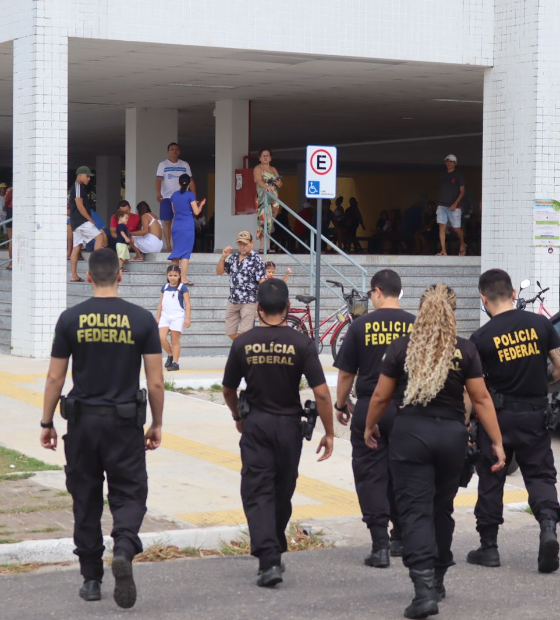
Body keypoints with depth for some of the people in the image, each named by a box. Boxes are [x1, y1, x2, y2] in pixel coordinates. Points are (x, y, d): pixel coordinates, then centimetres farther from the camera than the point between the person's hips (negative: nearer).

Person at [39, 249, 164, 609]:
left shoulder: (71, 320, -3)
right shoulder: (142, 320, -3)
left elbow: (55, 379, 0)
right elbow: (156, 382, -3)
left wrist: (47, 423, 10)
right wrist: (157, 424, 9)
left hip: (83, 420, 1)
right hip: (125, 421, -1)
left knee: (86, 500, 12)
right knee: (129, 495, 6)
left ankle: (91, 579, 16)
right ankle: (124, 549, -24)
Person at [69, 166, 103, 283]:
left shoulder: (76, 187, 22)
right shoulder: (78, 187, -8)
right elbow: (79, 206, -17)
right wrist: (91, 220, -13)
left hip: (76, 222, 10)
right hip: (81, 221, -10)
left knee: (76, 247, 5)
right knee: (99, 237, -17)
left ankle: (74, 276, 2)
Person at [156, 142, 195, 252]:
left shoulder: (185, 165, 9)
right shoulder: (163, 165, 1)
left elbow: (191, 181, 9)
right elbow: (158, 179, -12)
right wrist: (158, 193, -29)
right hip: (167, 197, -1)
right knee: (167, 222, -1)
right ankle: (169, 246, 4)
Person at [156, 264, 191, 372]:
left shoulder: (182, 288, -3)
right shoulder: (165, 287, 10)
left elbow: (187, 304, -5)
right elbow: (160, 303, 15)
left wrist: (188, 318, -12)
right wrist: (157, 317, 13)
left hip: (177, 317, -4)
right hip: (165, 316, 4)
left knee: (175, 340, -2)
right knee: (162, 338, -9)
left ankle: (175, 362, 2)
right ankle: (170, 355, 13)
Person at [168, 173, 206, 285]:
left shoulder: (174, 195, 8)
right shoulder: (190, 195, -8)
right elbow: (196, 212, -7)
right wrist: (201, 204, 12)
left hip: (176, 227, 5)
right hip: (187, 227, -5)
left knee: (177, 251, 14)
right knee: (185, 253, -4)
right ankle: (183, 279, -8)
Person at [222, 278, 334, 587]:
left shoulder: (244, 343, -4)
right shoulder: (300, 343, -8)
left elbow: (228, 390, 6)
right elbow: (321, 392, -11)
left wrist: (237, 417, 26)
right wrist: (329, 433, -1)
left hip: (255, 424, -1)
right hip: (289, 424, 1)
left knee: (257, 493, -1)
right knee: (282, 492, 17)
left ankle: (268, 560, -15)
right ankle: (275, 549, 30)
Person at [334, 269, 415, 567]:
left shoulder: (361, 325, -5)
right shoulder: (415, 325, -1)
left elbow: (345, 373, 0)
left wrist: (341, 405, 15)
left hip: (369, 409, -2)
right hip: (407, 409, 2)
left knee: (370, 475, 3)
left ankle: (380, 545, -4)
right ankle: (400, 539, 26)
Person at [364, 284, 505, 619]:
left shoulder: (402, 347, -1)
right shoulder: (465, 350, -1)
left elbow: (381, 396, 4)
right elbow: (481, 398, -2)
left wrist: (370, 427, 21)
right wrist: (497, 442, 2)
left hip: (411, 432, -2)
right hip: (452, 434, 2)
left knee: (416, 511, -2)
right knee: (442, 508, 19)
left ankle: (425, 589, -16)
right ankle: (437, 581, 31)